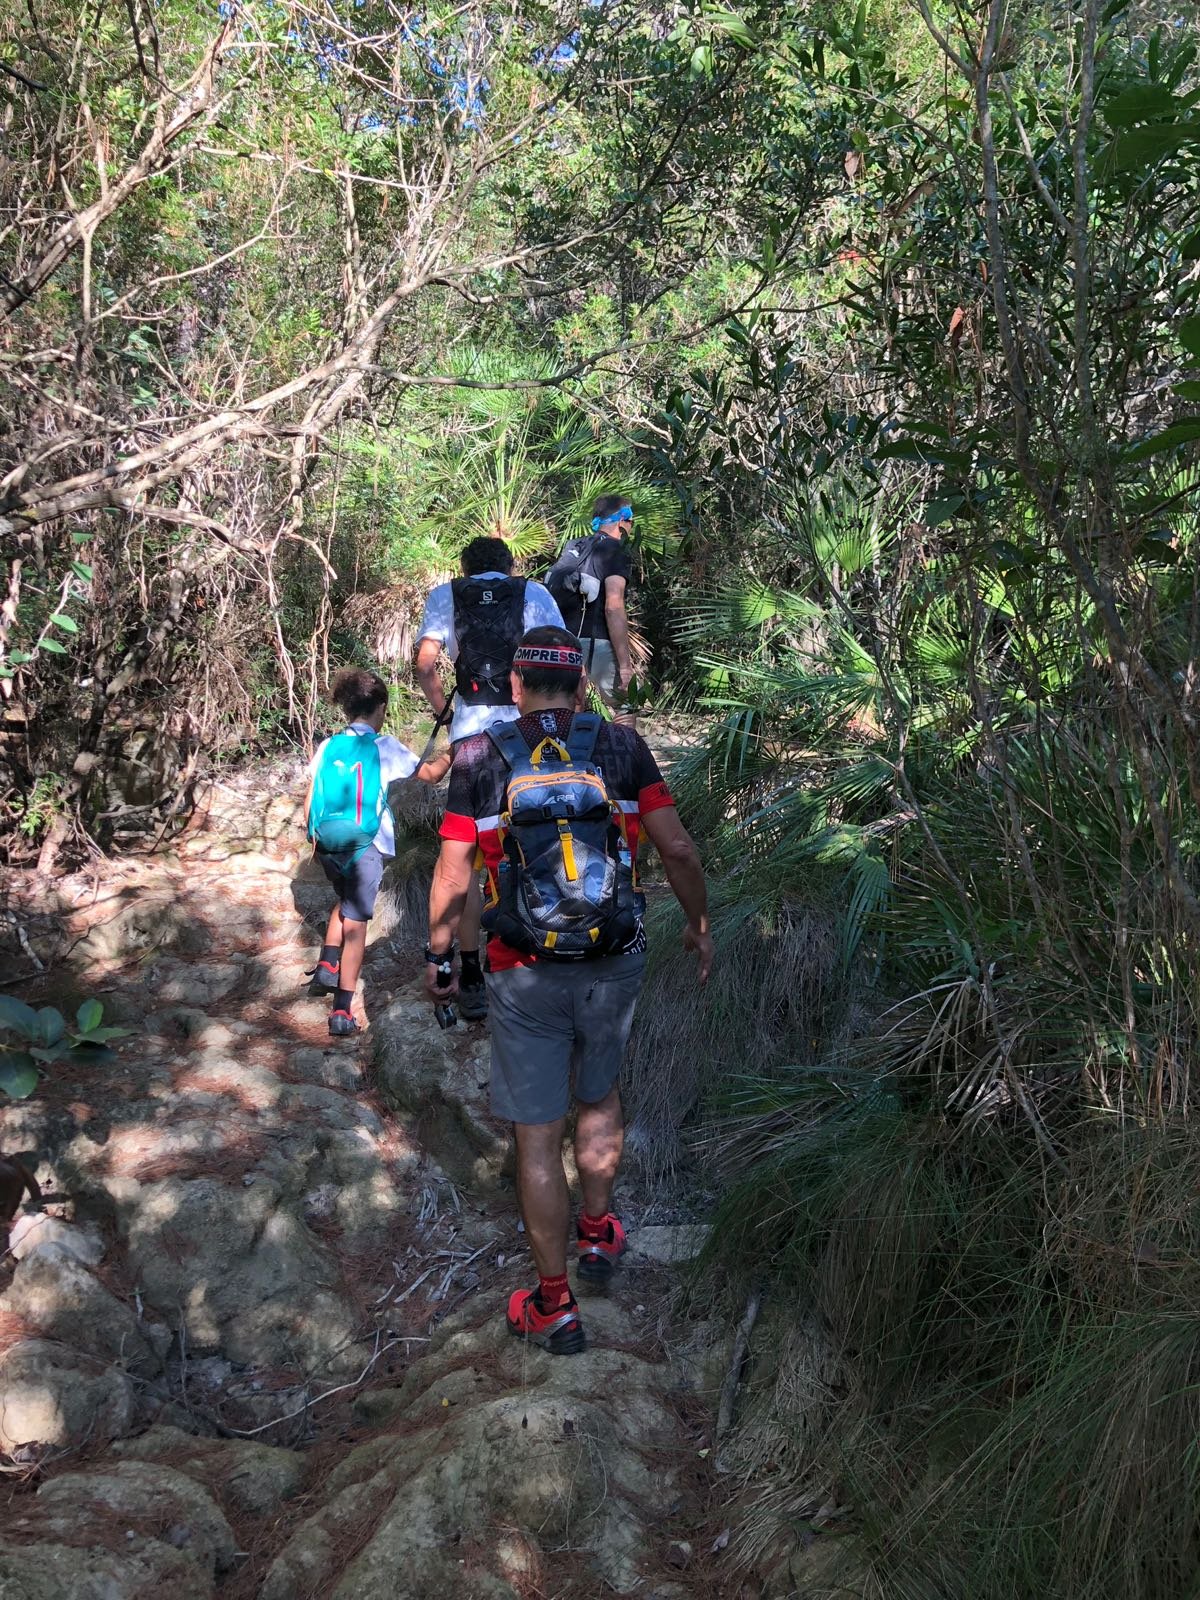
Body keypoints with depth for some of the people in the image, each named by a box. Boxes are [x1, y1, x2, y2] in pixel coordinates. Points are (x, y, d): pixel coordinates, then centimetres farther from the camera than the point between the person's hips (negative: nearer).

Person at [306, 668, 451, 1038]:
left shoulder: (327, 747, 4)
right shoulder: (385, 748, -5)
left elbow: (309, 804, 6)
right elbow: (432, 774, 6)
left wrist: (314, 840, 19)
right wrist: (451, 752, 22)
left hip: (328, 844, 4)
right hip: (365, 846, -4)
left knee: (345, 902, 30)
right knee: (356, 922, 0)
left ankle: (326, 966, 16)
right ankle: (342, 1012, -3)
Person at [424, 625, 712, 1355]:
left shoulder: (480, 757, -5)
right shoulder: (622, 746, -2)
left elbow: (453, 879, -5)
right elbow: (677, 848, -4)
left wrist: (440, 956, 10)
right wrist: (700, 924, 12)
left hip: (525, 974, -2)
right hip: (615, 963, 2)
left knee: (539, 1137, 9)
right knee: (600, 1096, 27)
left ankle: (555, 1308, 21)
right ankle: (599, 1234, 44)